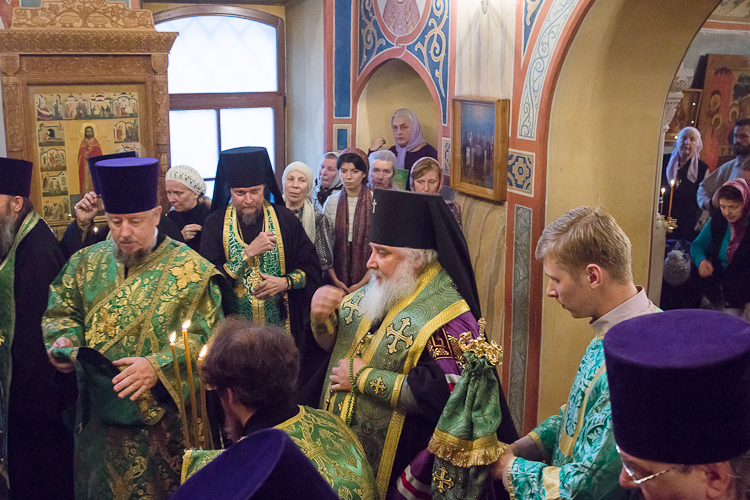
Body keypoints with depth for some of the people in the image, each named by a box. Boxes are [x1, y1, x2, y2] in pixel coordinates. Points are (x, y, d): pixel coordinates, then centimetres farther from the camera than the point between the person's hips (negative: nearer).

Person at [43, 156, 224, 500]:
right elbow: (61, 311, 13)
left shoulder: (192, 270, -10)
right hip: (97, 414, 4)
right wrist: (63, 342, -9)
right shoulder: (87, 262, 5)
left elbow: (205, 338, -15)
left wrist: (157, 367, -28)